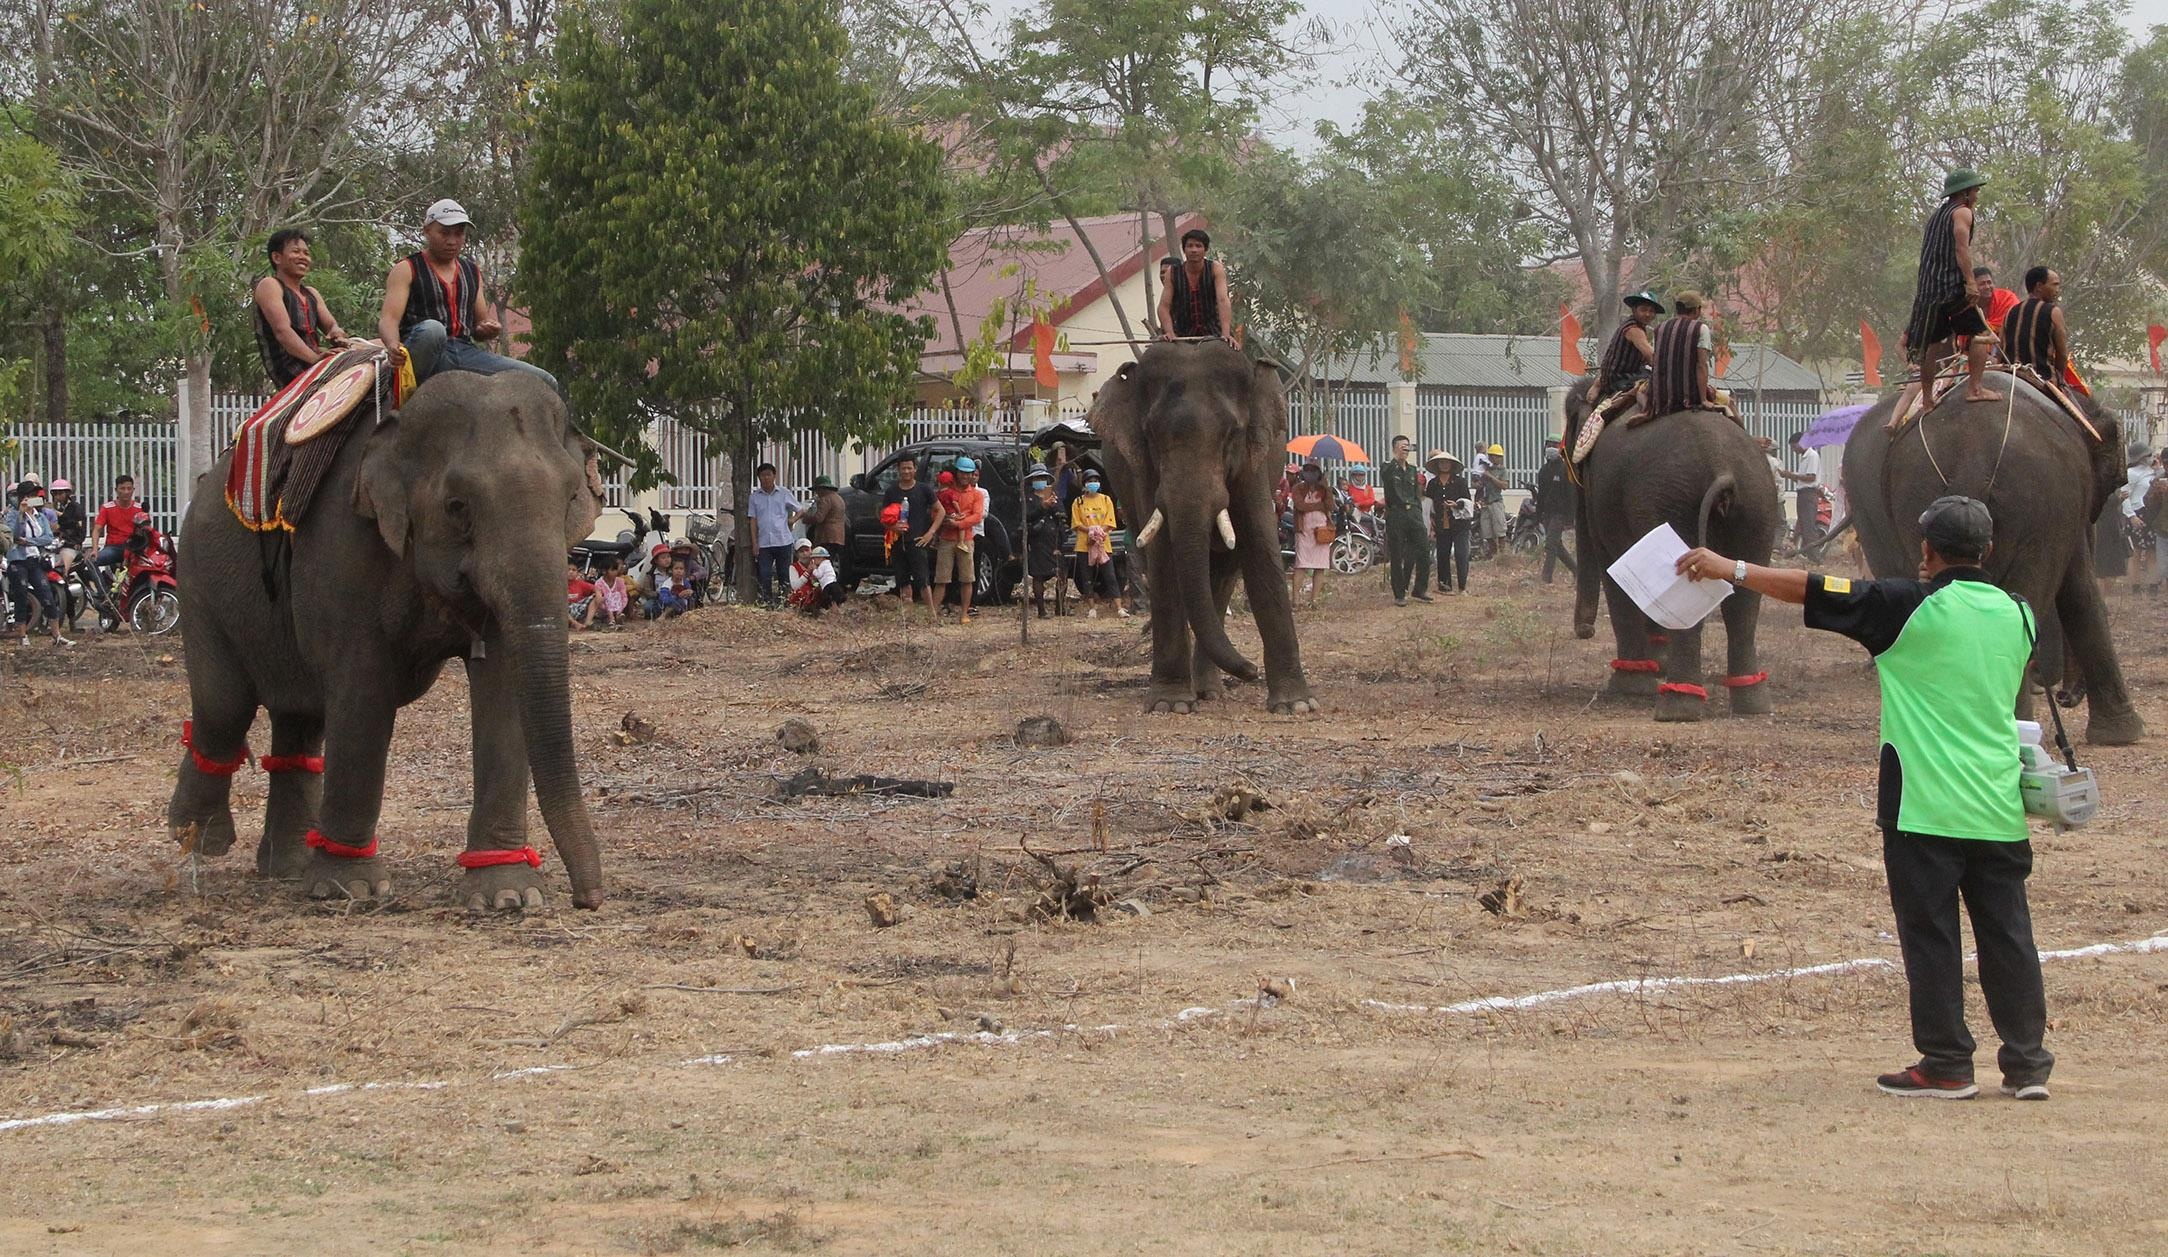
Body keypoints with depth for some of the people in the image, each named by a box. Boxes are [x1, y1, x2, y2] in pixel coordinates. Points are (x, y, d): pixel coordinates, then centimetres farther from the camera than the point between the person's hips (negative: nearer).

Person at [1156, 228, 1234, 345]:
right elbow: (1164, 306, -11)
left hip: (1211, 332, -1)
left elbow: (1223, 300, -23)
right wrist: (1169, 333, -31)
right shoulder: (1172, 274, -7)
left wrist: (1226, 334, -38)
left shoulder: (1215, 269, -11)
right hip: (1183, 334, 1)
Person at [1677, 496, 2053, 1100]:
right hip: (2001, 810, 5)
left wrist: (1731, 569, 5)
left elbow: (1811, 590, -5)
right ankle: (2027, 1062, 9)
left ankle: (1946, 1065, 4)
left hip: (1926, 806, -5)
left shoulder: (1909, 607, -9)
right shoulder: (2018, 614, 7)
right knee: (2007, 933, 8)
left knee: (1930, 933, 2)